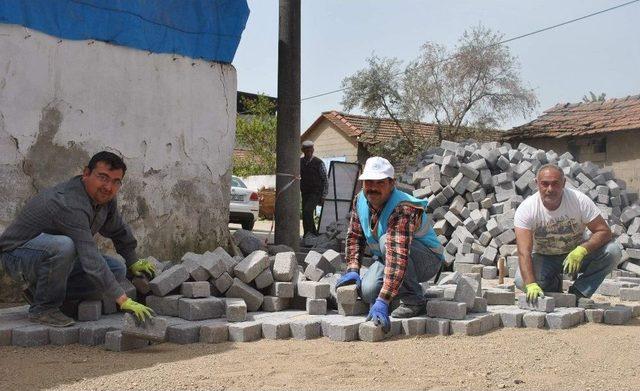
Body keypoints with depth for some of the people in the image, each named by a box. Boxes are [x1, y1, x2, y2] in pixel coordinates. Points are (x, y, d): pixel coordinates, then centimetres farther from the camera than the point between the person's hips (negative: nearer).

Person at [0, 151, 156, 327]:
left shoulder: (104, 197, -5)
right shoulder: (71, 205, -33)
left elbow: (118, 231, 16)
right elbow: (91, 261, -39)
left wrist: (133, 262, 21)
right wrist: (123, 300, -40)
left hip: (52, 255, 9)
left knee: (117, 271, -5)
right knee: (63, 245, -40)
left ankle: (39, 291, 4)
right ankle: (42, 308, -18)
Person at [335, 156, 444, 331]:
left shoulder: (403, 209, -34)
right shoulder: (360, 201, -9)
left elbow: (398, 257, -43)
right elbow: (354, 237, 4)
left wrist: (382, 302, -50)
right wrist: (352, 270, -11)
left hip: (428, 260, -6)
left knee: (388, 241, -36)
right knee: (367, 291, -22)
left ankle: (414, 300, -20)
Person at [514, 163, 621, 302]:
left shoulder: (579, 200, -18)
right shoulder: (526, 209, -22)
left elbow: (604, 231, -18)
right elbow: (524, 252, -30)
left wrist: (581, 250, -37)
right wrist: (531, 284, -44)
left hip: (577, 254, 2)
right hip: (544, 258, -1)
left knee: (612, 251, -25)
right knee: (522, 281, -31)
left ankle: (577, 295, -12)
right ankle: (554, 285, 4)